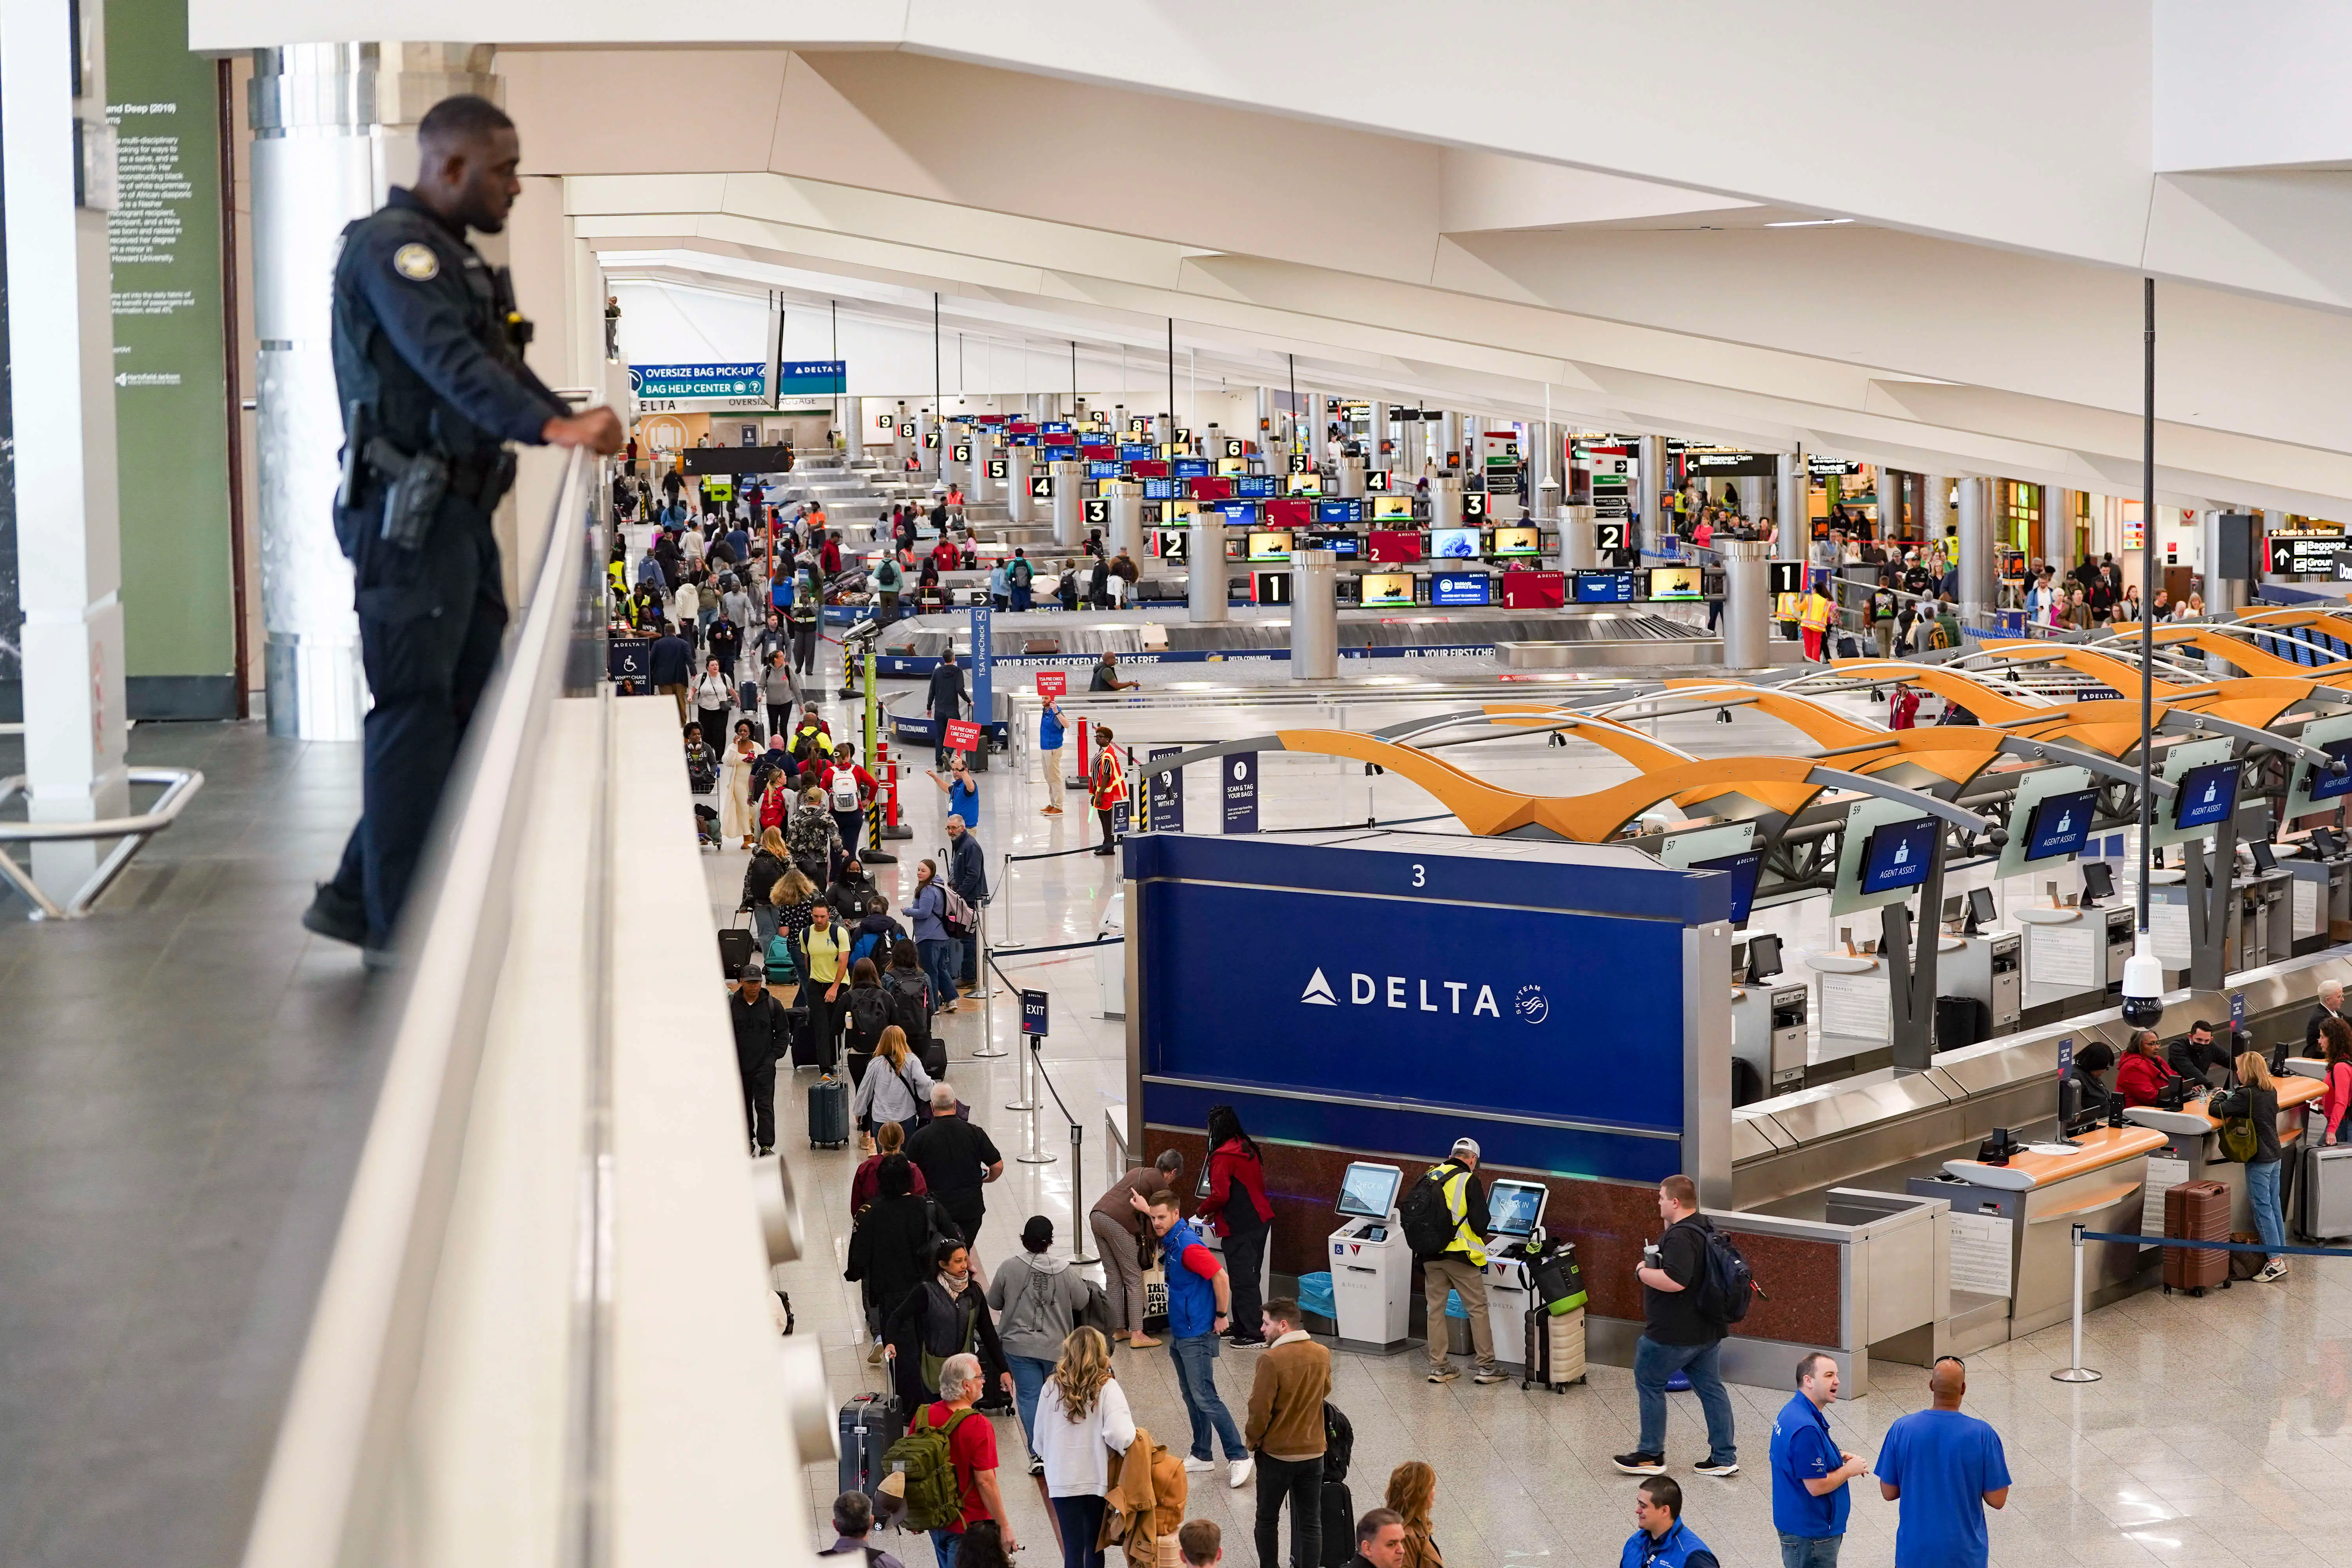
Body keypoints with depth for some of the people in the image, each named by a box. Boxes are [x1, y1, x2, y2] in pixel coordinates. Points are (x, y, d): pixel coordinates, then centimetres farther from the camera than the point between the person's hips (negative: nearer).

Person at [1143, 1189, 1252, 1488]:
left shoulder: (1188, 1246, -23)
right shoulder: (1170, 1240, 5)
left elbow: (1220, 1277, -23)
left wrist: (1221, 1316, -17)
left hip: (1197, 1335, -10)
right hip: (1179, 1334, 10)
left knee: (1205, 1398, -9)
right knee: (1191, 1396, 15)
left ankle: (1238, 1456, -4)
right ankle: (1201, 1456, 24)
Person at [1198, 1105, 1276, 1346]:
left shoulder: (1222, 1157, -14)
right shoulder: (1248, 1149, 13)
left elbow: (1220, 1196, -19)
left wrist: (1202, 1212, 1)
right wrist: (1215, 1213, 22)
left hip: (1240, 1227, -9)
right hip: (1260, 1220, 9)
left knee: (1243, 1281, -3)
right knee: (1248, 1278, 16)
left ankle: (1253, 1334, -2)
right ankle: (1241, 1329, 24)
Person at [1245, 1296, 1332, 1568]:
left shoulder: (1272, 1361, -21)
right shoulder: (1322, 1355, -3)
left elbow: (1260, 1410, -18)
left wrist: (1252, 1441, -1)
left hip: (1277, 1453, -5)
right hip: (1313, 1451, 5)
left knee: (1267, 1519, 12)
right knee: (1310, 1521, 10)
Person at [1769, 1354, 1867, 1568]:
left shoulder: (1793, 1412, 6)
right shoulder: (1806, 1429, -27)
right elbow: (1817, 1486, -26)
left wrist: (1837, 1456, 7)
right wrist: (1849, 1470, -10)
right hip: (1810, 1532, -10)